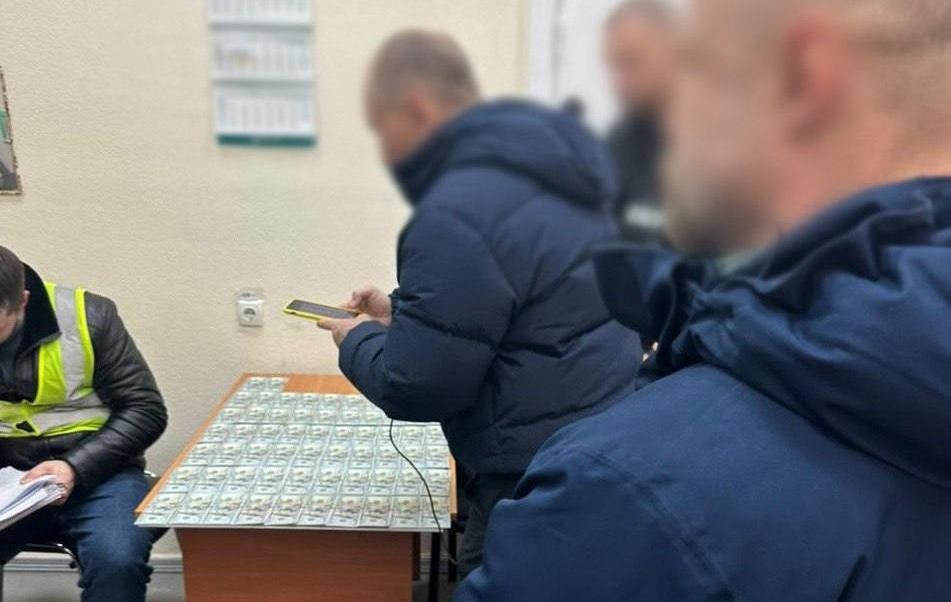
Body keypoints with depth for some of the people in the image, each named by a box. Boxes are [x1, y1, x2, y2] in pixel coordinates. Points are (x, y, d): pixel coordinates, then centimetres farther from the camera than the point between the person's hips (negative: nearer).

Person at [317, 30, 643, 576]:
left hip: (544, 483, -9)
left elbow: (413, 385, -20)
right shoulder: (537, 172, 8)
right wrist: (402, 314, 14)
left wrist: (357, 339, 0)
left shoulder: (457, 213, -23)